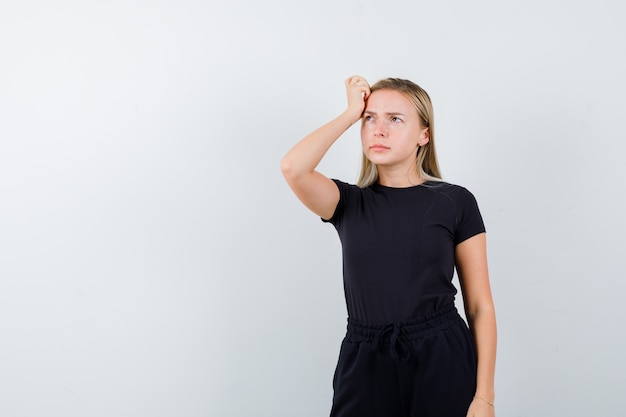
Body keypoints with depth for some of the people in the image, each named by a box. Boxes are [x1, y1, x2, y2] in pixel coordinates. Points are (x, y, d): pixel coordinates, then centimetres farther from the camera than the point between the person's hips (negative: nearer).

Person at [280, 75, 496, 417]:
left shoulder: (455, 202, -1)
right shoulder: (348, 203, 4)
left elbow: (480, 307, 0)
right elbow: (292, 168, -17)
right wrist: (351, 113, -6)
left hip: (444, 361, -1)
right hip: (365, 363, 1)